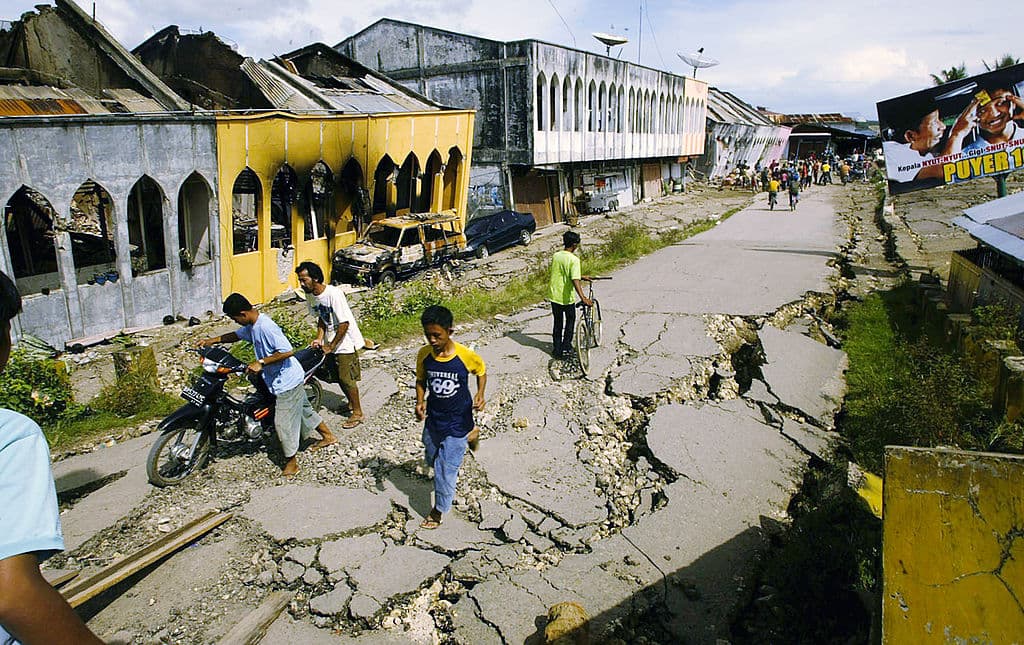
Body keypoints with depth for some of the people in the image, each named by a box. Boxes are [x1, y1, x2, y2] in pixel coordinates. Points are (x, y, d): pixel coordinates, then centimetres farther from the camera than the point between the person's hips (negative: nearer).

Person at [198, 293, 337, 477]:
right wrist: (212, 340, 13)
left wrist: (261, 362, -29)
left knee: (283, 423, -1)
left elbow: (287, 351, -31)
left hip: (286, 381, -10)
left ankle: (291, 462, 12)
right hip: (291, 379, 10)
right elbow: (237, 335, 23)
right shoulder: (252, 326, 5)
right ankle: (328, 436, 41)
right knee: (303, 408, 24)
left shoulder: (266, 326, -26)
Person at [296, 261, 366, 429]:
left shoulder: (333, 294, -27)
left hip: (346, 341, -7)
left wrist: (331, 346, -18)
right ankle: (351, 403, 36)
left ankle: (357, 412, 10)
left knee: (346, 378, -4)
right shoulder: (310, 296, -3)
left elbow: (345, 323, -25)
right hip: (330, 341, 7)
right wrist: (319, 339, -2)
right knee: (339, 376, 16)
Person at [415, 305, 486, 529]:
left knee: (446, 468, 1)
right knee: (432, 459, 24)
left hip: (457, 422, -4)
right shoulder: (424, 354, -12)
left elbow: (482, 371, -1)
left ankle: (438, 510, 23)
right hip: (433, 420, 4)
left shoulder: (466, 355, -21)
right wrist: (420, 401, -13)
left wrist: (480, 394, -17)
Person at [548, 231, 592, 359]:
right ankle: (566, 348, 18)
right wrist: (583, 298, -36)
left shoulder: (555, 256, 1)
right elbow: (575, 280, -30)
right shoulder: (574, 259, -19)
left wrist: (581, 277, 21)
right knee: (570, 320, 17)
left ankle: (557, 349, 20)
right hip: (566, 297, -5)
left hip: (554, 295, 5)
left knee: (557, 322, 17)